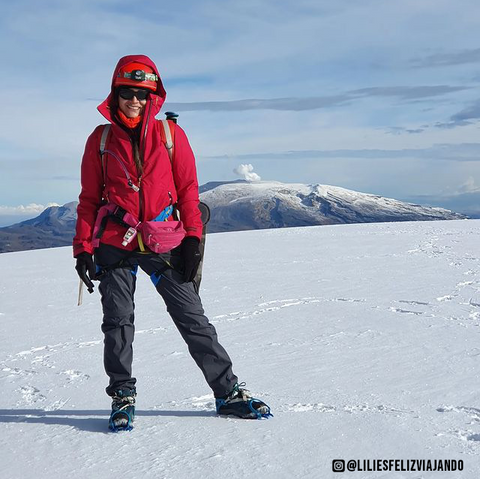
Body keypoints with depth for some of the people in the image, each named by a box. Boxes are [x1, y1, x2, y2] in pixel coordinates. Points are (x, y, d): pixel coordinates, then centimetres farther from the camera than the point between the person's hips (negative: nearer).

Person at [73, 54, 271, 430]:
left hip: (165, 244, -1)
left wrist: (193, 238, -2)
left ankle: (228, 392, 9)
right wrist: (83, 248, 4)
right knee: (118, 322, 5)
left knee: (193, 318, 0)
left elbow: (188, 190, 5)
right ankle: (123, 395, 22)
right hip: (115, 244, 1)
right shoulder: (101, 139, 7)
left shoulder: (170, 135, 5)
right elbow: (89, 199, 9)